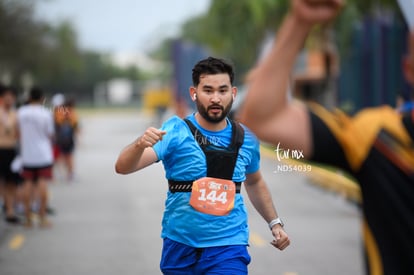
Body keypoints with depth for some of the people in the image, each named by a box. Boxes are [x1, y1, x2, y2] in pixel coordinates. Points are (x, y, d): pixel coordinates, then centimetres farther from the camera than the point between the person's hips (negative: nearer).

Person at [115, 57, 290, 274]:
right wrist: (140, 145, -40)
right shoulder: (176, 131, -9)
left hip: (227, 248, 1)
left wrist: (274, 222, 17)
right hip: (179, 247, -1)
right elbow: (123, 167, -20)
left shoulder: (246, 139, 2)